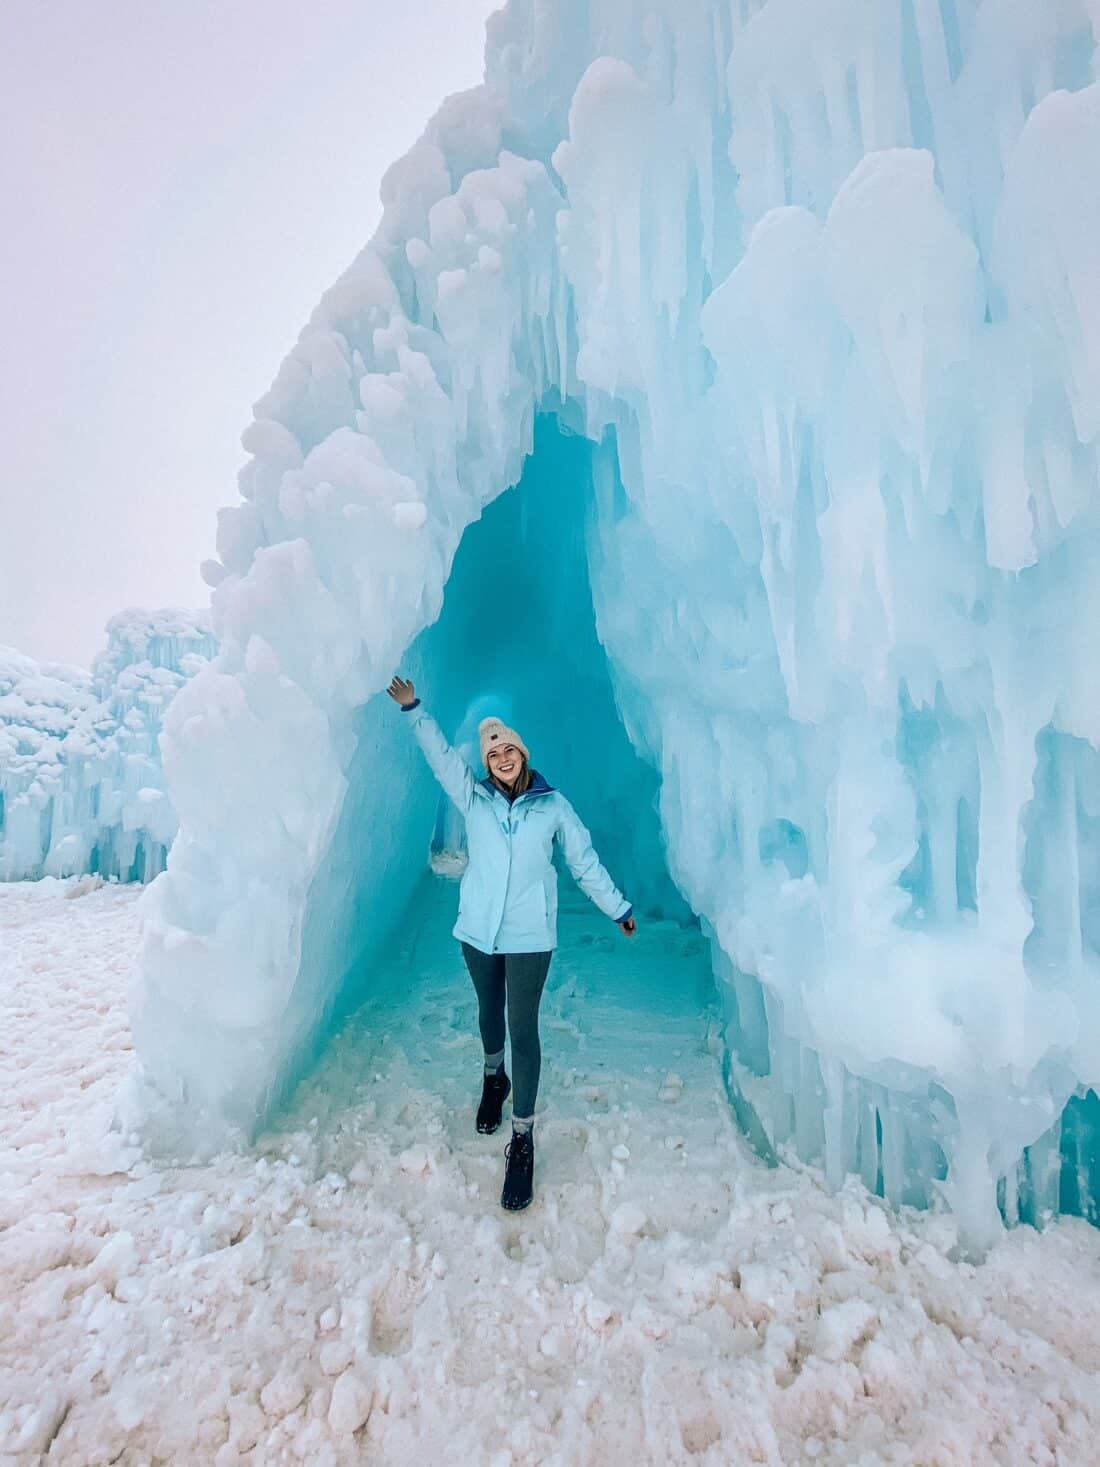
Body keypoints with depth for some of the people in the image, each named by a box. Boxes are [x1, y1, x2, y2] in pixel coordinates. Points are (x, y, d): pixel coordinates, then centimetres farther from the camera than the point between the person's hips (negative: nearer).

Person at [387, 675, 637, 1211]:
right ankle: (493, 1078, 51)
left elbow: (585, 861, 4)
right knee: (490, 1012, 22)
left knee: (523, 1030, -1)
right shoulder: (474, 796, 0)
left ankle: (523, 1138, 14)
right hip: (478, 930, 3)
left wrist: (617, 908, 10)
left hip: (530, 936, -2)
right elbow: (439, 753, 0)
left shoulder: (552, 804, -3)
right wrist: (413, 708, -7)